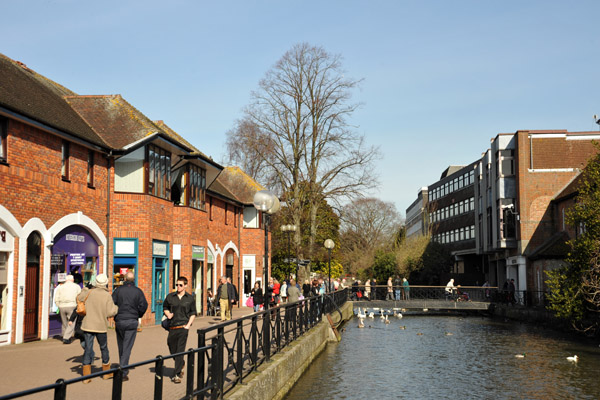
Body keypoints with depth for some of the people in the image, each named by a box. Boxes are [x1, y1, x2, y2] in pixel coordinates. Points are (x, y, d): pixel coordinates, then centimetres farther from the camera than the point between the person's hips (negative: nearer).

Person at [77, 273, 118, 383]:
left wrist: (84, 290, 32)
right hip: (100, 326, -2)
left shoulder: (89, 293, -3)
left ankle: (86, 375, 0)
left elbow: (79, 297, 17)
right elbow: (110, 312, -13)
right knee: (104, 348, 15)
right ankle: (106, 372, 29)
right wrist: (117, 307, 5)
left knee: (88, 349, 5)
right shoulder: (107, 296, -11)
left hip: (88, 326, 2)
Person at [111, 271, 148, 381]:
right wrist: (138, 315, 12)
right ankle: (123, 373, -7)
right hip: (132, 322, -2)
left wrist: (115, 314, 12)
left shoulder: (118, 290, 0)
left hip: (119, 321, 2)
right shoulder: (138, 291, -2)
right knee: (127, 348, -1)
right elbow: (144, 305, -7)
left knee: (121, 346, 16)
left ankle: (123, 369, 27)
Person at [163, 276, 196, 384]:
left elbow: (193, 313, 10)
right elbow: (165, 307, 21)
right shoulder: (170, 296, 6)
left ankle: (176, 375, -6)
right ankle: (181, 366, 40)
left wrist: (188, 325, -2)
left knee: (180, 351, -8)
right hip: (172, 327, 3)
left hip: (183, 327, -3)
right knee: (172, 350, 11)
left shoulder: (190, 298, 5)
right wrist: (167, 314, 0)